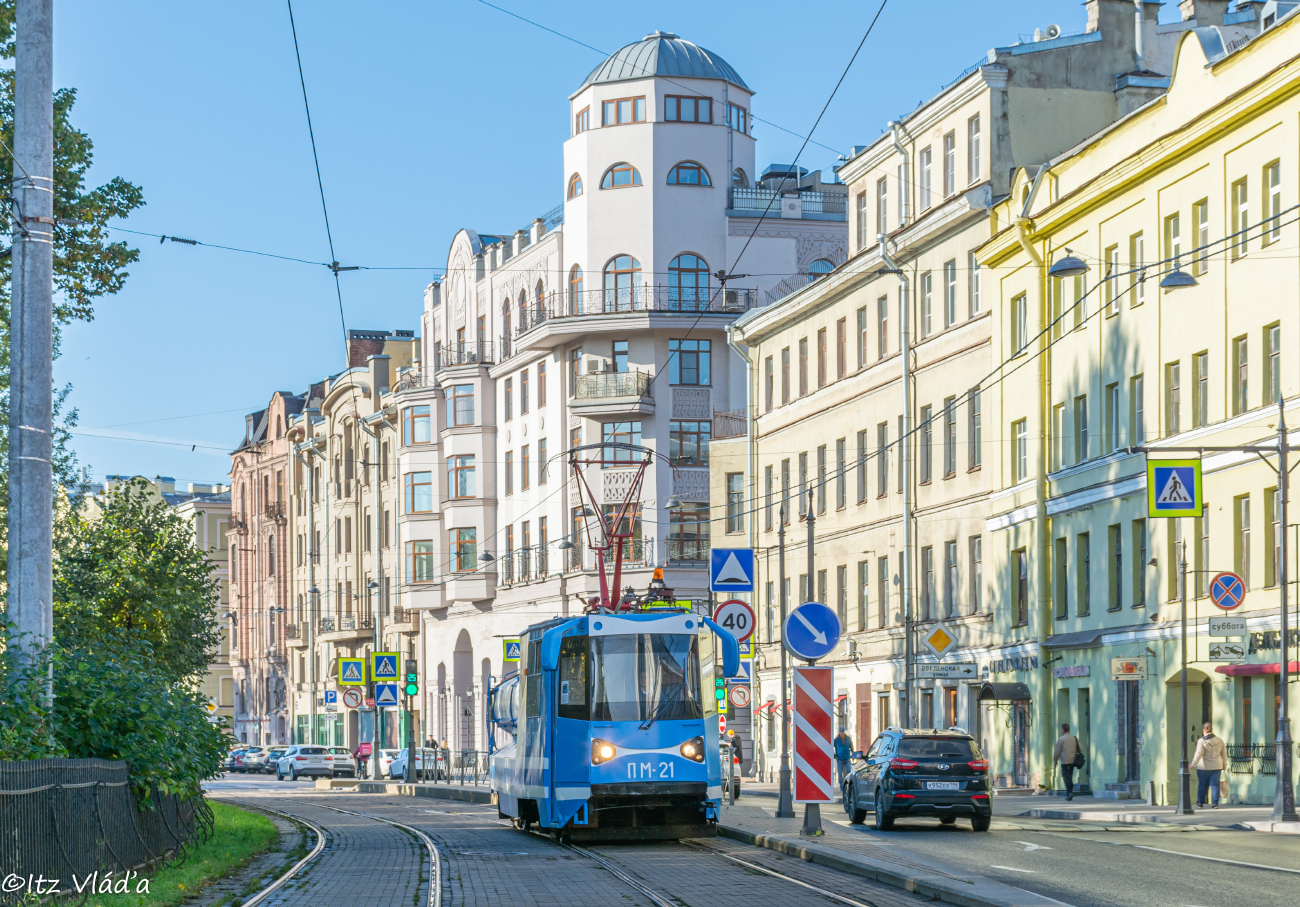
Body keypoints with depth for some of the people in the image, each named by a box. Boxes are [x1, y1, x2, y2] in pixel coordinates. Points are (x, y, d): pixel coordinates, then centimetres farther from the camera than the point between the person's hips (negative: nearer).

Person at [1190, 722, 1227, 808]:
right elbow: (1224, 753, 9)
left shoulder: (1201, 741, -11)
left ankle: (1200, 803, 19)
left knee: (1202, 785, 9)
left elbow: (1199, 754, -18)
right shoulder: (1219, 740, 4)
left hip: (1204, 767, -3)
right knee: (1215, 784, 5)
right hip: (1216, 767, 3)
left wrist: (1193, 764, -15)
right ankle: (1215, 803, -2)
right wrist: (1224, 765, 19)